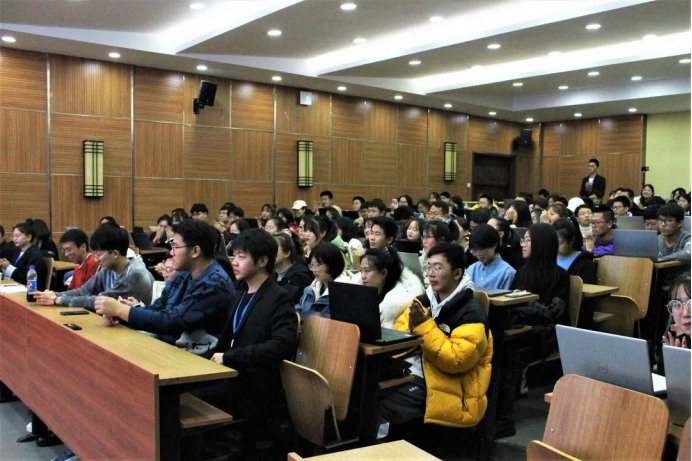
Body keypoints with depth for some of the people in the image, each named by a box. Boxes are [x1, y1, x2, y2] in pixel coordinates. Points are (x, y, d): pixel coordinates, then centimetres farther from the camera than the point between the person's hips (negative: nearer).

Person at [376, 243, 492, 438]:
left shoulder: (471, 314, -9)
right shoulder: (424, 301, 12)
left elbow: (456, 360, -19)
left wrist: (424, 327, -20)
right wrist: (412, 328, -6)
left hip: (442, 390, -7)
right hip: (406, 374, 7)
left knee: (376, 405, -28)